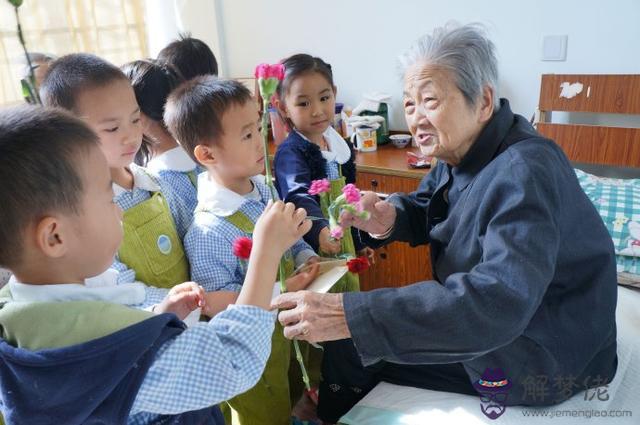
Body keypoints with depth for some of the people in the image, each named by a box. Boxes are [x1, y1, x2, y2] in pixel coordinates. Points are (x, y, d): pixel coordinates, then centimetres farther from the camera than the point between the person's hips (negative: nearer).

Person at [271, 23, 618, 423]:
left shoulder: (523, 174, -32)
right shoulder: (465, 149, -2)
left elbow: (499, 300, -43)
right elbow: (424, 208, 7)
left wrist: (351, 316, -47)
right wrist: (388, 219, -20)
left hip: (538, 351, -8)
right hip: (496, 317, 8)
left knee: (351, 345, -6)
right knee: (354, 322, 9)